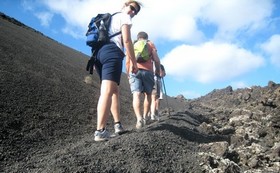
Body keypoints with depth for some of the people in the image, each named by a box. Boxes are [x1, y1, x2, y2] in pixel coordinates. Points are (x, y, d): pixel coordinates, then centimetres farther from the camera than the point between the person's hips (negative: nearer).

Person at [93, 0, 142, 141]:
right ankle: (100, 131, -27)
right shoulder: (124, 17, 11)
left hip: (98, 52, 8)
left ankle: (118, 124, 14)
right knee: (108, 90, -18)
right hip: (112, 52, -8)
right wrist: (134, 63, -2)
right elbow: (126, 41, -3)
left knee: (114, 90, 15)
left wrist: (97, 61, 24)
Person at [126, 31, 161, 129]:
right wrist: (158, 70, 21)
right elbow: (156, 60, 6)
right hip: (147, 71, 0)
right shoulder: (150, 44, 18)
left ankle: (139, 118, -29)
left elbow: (127, 62, 13)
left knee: (136, 95, -11)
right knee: (148, 94, 14)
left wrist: (128, 74, 21)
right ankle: (145, 117, 14)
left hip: (134, 71, 1)